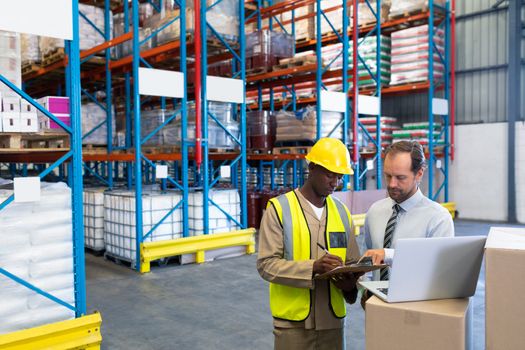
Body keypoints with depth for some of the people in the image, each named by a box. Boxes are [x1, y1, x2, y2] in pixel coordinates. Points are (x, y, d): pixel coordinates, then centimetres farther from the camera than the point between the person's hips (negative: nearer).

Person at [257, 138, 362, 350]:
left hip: (333, 320, 4)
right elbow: (266, 264, -13)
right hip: (293, 322, -4)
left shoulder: (342, 212, 8)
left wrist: (350, 283, -11)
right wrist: (313, 267, -24)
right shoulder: (279, 208, -8)